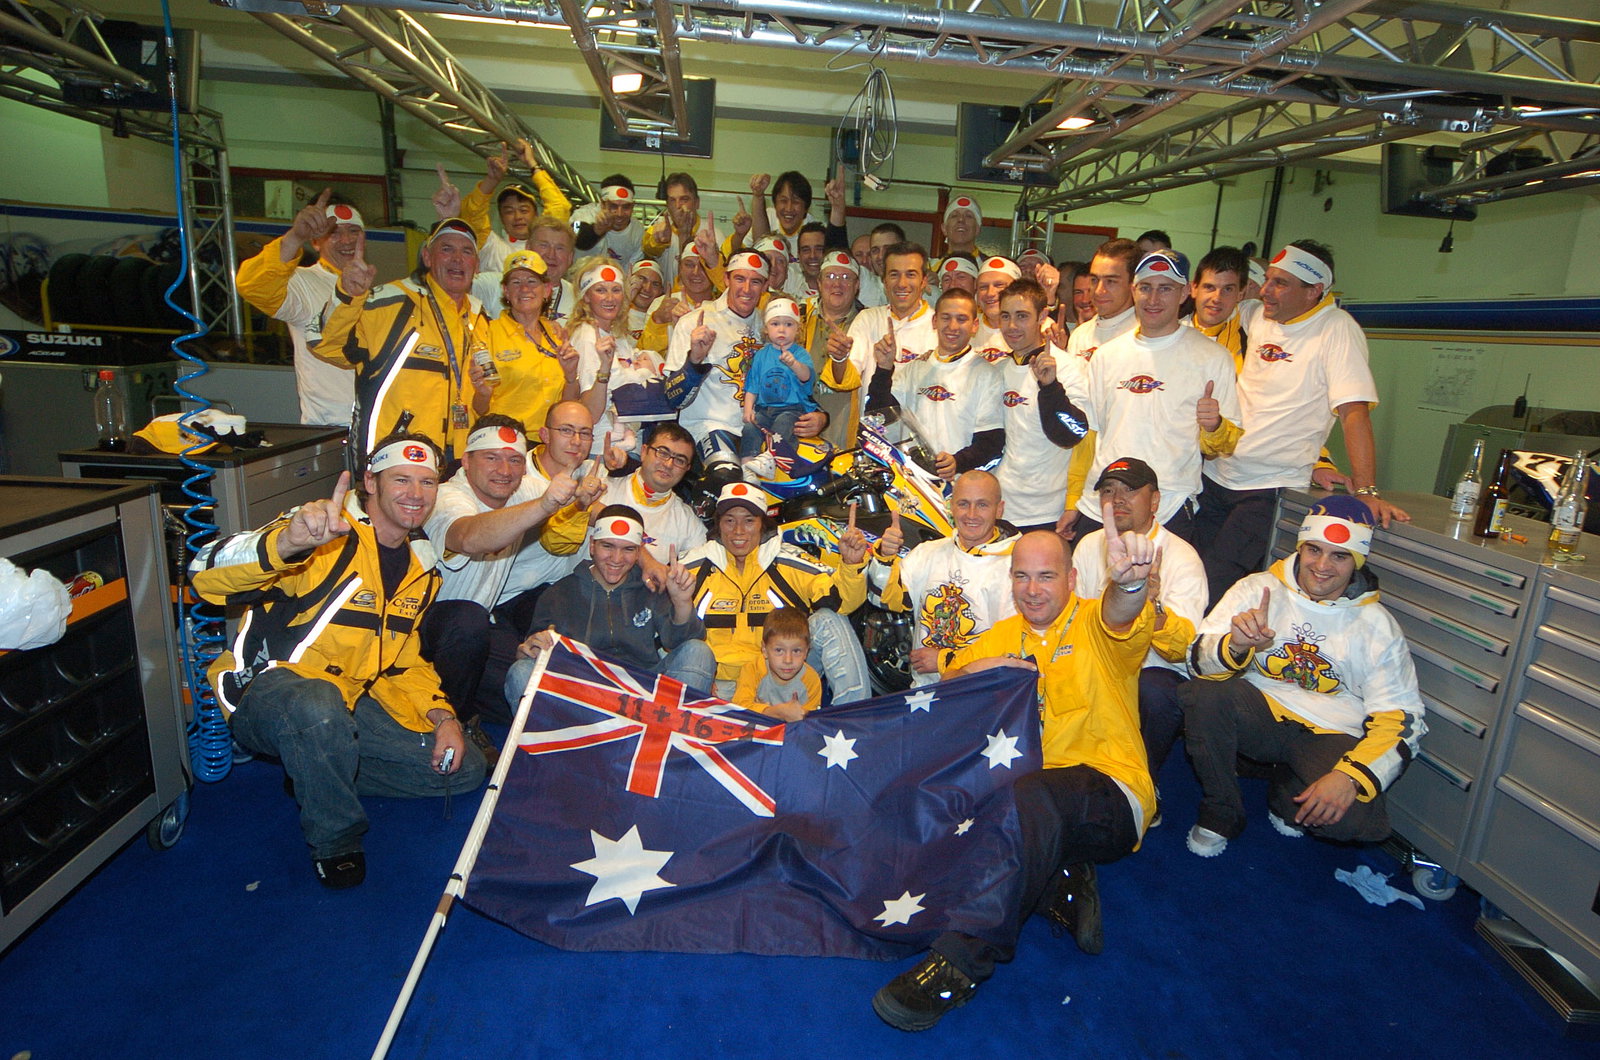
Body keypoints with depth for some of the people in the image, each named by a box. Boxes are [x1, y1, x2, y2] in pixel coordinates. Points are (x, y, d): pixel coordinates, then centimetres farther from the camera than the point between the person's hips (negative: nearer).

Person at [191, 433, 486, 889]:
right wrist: (286, 542, -53)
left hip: (348, 700, 7)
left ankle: (313, 774, 15)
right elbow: (207, 576, -32)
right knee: (318, 707, -42)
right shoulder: (325, 532, -18)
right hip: (264, 692, -7)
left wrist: (443, 715, -1)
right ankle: (335, 842, -13)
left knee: (464, 768, 0)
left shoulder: (420, 565, 6)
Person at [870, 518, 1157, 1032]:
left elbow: (1122, 615, -25)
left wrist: (1129, 583, -50)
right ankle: (1059, 883, -8)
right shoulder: (1003, 636, 17)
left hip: (1109, 799, -5)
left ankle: (961, 962, -31)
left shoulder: (1094, 623, 1)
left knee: (1032, 794, -38)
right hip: (1022, 793, 5)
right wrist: (976, 669, -11)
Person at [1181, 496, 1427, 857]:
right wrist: (1236, 645, -33)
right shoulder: (1258, 589, -1)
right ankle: (1221, 814, -5)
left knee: (1354, 819, -30)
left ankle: (1288, 793, 10)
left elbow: (1400, 718, -2)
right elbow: (1200, 660, -9)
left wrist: (1350, 776, -19)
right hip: (1258, 713, 0)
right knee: (1203, 695, -32)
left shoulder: (1376, 625, 2)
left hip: (1330, 736, 0)